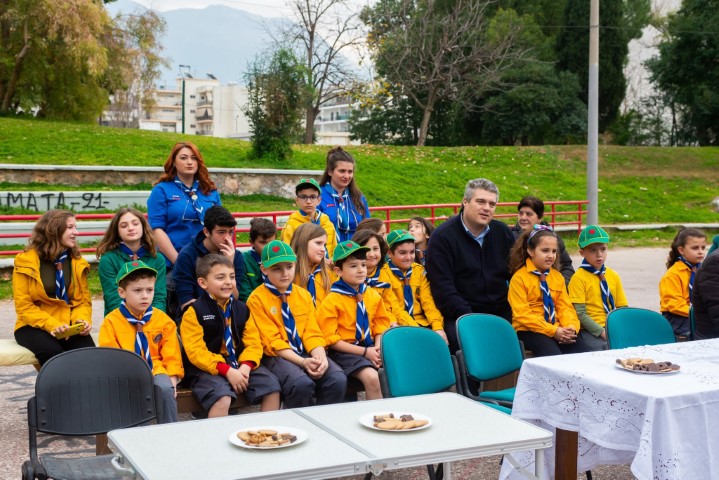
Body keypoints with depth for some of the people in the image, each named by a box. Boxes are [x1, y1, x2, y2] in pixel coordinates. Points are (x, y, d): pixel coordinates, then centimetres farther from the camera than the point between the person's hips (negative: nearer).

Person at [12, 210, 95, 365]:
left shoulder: (77, 261, 9)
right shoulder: (25, 261, -4)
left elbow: (84, 300, 9)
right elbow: (23, 306, -8)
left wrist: (82, 319, -13)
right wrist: (51, 325, -23)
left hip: (70, 326, 3)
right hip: (34, 326, -3)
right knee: (53, 353, -35)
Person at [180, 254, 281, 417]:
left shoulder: (241, 309, 12)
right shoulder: (194, 312, -7)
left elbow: (253, 342, 8)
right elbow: (196, 351, -14)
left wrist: (246, 366, -13)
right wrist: (227, 371, -22)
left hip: (239, 366, 6)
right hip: (207, 369, -6)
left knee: (272, 386, -8)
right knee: (222, 398, -33)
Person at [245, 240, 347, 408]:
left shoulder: (303, 295, 12)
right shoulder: (257, 299, -4)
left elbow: (312, 333, 6)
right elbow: (273, 342, -9)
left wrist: (321, 357, -14)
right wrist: (302, 362, -20)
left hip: (306, 353, 5)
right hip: (277, 356, -5)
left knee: (338, 380, -22)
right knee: (301, 383, -34)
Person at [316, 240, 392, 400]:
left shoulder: (373, 296, 10)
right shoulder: (331, 301, -8)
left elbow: (380, 325, 16)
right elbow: (330, 339, -10)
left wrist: (378, 348, -6)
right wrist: (364, 352, -14)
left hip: (370, 347, 6)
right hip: (344, 351, -6)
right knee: (371, 377, -29)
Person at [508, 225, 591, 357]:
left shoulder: (557, 277, 17)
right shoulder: (519, 278, -4)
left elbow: (565, 306, 12)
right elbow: (522, 314, -11)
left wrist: (571, 327, -11)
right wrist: (554, 331, -18)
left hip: (558, 330, 6)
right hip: (529, 331, -5)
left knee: (585, 353, -20)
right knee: (553, 354, -34)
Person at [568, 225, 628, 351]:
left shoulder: (613, 276, 15)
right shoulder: (578, 278, -3)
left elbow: (623, 308, 14)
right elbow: (580, 314, -8)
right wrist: (602, 332, -16)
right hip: (591, 331, -5)